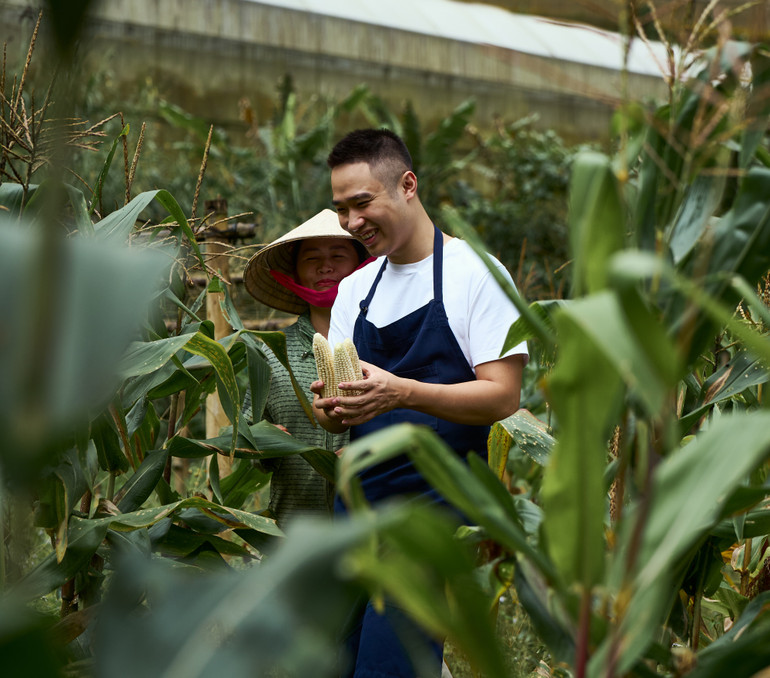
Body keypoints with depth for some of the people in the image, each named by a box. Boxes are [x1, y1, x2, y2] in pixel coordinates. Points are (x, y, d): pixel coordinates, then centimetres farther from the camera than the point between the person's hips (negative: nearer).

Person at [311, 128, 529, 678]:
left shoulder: (475, 273, -4)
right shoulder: (354, 289, 16)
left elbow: (503, 396, -12)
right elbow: (336, 415, 15)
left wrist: (403, 392, -26)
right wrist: (331, 409, -9)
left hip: (437, 504, -6)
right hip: (359, 499, 6)